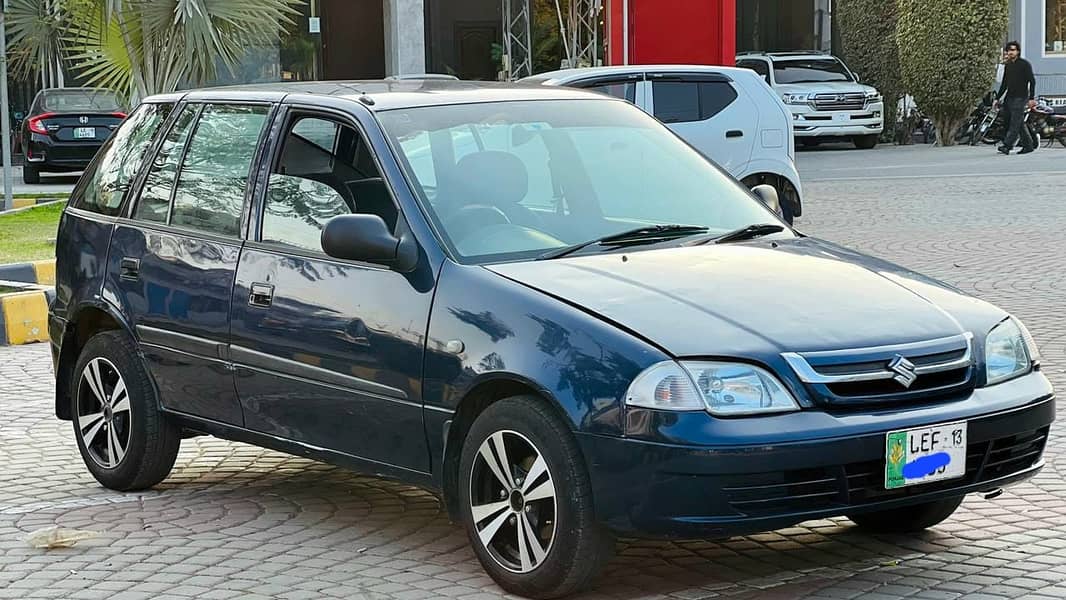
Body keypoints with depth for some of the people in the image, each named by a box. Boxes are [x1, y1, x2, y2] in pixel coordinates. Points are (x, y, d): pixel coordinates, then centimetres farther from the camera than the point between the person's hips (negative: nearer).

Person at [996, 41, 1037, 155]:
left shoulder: (1025, 64, -4)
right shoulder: (1008, 65, 16)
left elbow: (1032, 81, -8)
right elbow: (1004, 84, 22)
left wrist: (1032, 98, -15)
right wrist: (997, 98, 18)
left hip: (1021, 97, -7)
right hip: (1010, 97, 7)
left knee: (1015, 123, -12)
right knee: (1020, 123, 9)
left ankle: (1007, 146, -20)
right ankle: (1029, 145, 16)